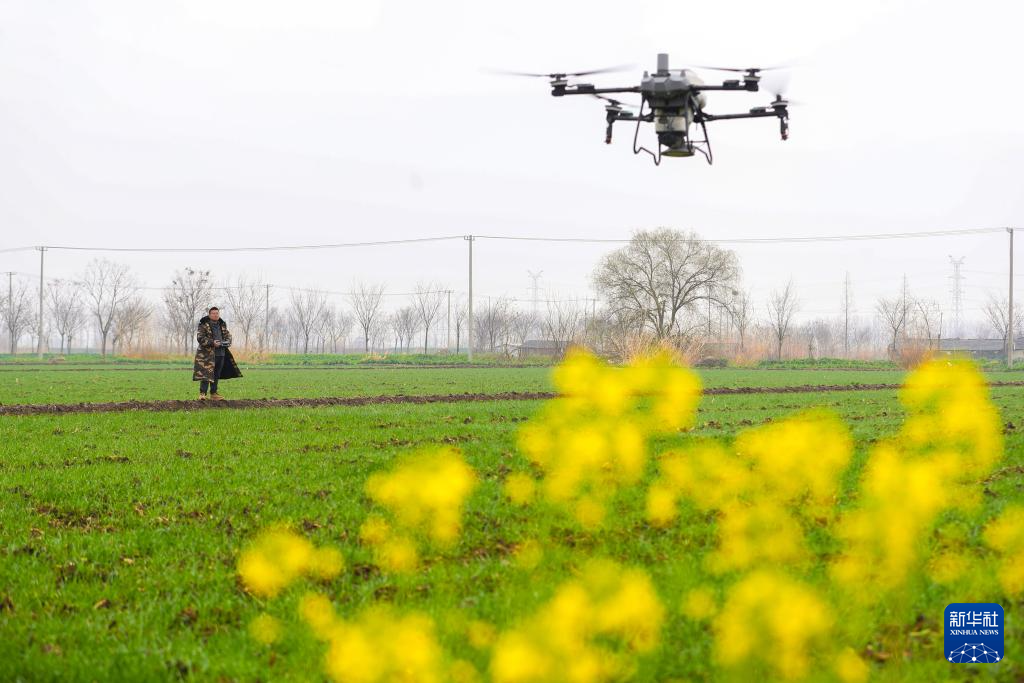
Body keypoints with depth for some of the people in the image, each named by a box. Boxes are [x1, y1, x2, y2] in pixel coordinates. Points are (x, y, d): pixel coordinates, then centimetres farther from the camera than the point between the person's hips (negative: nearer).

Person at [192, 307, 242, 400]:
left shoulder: (222, 325, 14)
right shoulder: (204, 325, -4)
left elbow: (228, 336, 19)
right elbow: (200, 338, -12)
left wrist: (226, 342, -4)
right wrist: (212, 342, -21)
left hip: (220, 353, 6)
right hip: (207, 354, -6)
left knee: (216, 375, 11)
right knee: (206, 374, -12)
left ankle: (213, 393, 20)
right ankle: (202, 393, -12)